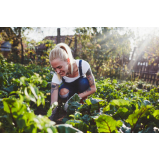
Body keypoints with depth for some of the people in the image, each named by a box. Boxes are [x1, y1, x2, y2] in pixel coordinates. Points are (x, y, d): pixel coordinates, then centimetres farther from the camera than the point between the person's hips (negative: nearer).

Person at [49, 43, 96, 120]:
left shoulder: (82, 65, -33)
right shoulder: (57, 76, -30)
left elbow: (93, 88, -25)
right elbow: (53, 102, -32)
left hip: (82, 91, 0)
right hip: (69, 88, 1)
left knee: (84, 82, -34)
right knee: (63, 93, -34)